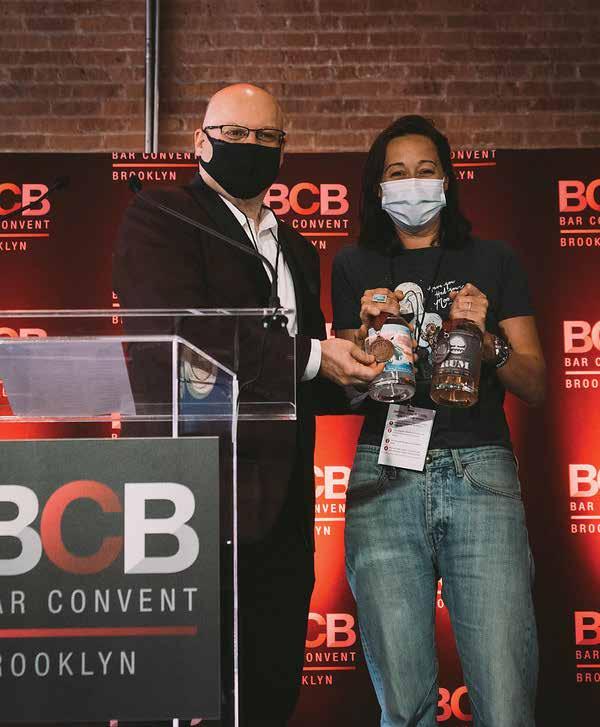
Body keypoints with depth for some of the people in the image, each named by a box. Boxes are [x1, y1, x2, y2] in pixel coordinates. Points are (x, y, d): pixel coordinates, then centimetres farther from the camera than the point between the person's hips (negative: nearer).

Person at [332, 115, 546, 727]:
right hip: (385, 476, 1)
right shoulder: (354, 268, 16)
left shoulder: (492, 262, 15)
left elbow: (535, 387, 11)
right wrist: (368, 329, -2)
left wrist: (487, 341, -7)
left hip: (480, 469, 0)